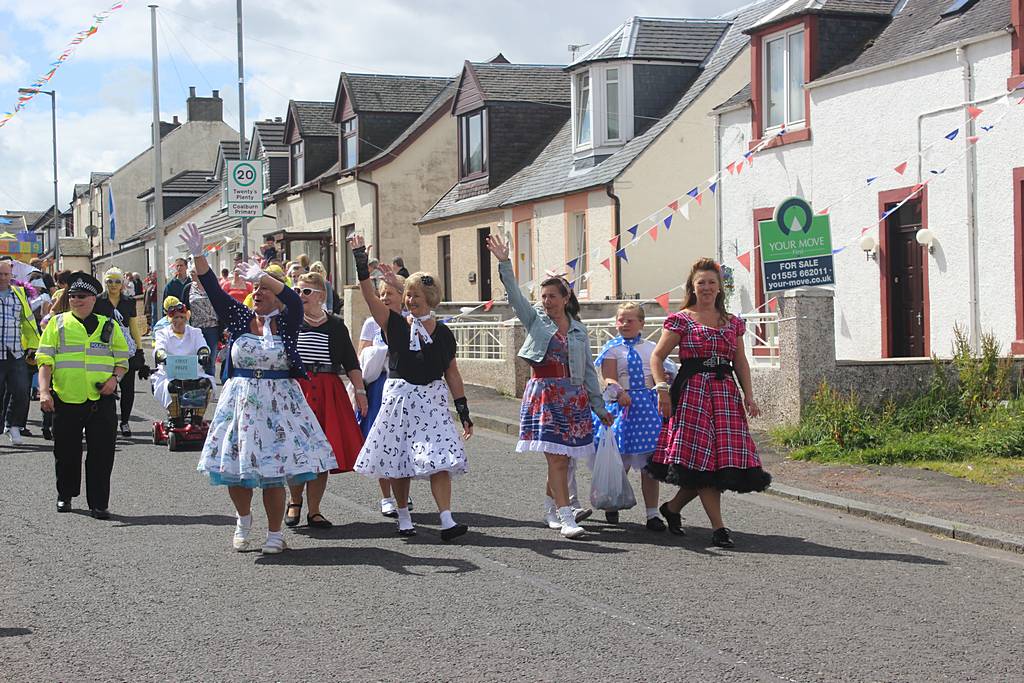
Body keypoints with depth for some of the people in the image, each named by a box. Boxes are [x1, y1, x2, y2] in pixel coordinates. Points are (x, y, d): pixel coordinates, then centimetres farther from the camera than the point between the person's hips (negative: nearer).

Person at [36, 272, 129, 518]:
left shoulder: (109, 327, 11)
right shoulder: (57, 324, 7)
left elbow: (123, 359, 15)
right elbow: (45, 360, 2)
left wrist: (114, 378, -5)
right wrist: (44, 390, -11)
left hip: (101, 400, 0)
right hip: (66, 399, 0)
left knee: (101, 453, -4)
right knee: (66, 452, 10)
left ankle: (99, 503, 3)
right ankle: (65, 495, 31)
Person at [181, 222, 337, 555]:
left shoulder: (286, 322, -1)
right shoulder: (241, 318, 6)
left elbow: (294, 300, -22)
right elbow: (213, 291, -3)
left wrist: (263, 276, -23)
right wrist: (198, 255, -13)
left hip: (277, 401, -3)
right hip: (241, 399, 3)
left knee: (274, 471, -2)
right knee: (236, 467, 5)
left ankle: (275, 533, 11)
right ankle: (243, 520, 30)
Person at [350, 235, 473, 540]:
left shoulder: (443, 333, 5)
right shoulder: (396, 325, 2)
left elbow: (452, 374, 8)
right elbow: (369, 296, -10)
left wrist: (464, 412, 5)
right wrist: (361, 261, -19)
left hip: (432, 400, 0)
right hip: (399, 398, 0)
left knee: (439, 460, -11)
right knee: (398, 461, 5)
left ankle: (447, 521, -15)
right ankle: (403, 516, 22)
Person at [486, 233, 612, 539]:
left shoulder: (579, 329, 11)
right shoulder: (535, 319, 6)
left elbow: (588, 369, 12)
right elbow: (515, 296, -8)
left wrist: (599, 406, 11)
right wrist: (504, 263, -20)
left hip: (573, 396, 3)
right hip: (544, 392, -3)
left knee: (564, 458, 4)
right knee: (556, 456, -11)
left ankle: (551, 507, 25)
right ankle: (566, 518, -13)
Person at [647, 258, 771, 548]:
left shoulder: (733, 322, 16)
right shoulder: (681, 320, 2)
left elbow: (741, 362, 18)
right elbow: (657, 356, 2)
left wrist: (749, 394, 6)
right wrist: (662, 389, -10)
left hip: (725, 392, 5)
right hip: (691, 391, -5)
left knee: (726, 457, -1)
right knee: (701, 458, -9)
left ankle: (673, 507, 17)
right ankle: (718, 527, -6)